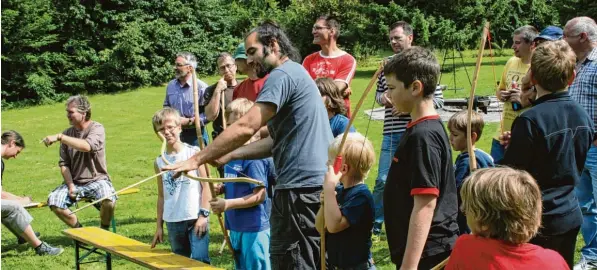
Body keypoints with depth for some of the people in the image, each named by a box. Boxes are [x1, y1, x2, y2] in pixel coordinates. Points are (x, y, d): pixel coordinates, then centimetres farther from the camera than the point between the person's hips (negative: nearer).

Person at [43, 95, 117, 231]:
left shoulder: (97, 128, -7)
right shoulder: (68, 133, 7)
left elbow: (87, 146, -29)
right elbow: (64, 163, 6)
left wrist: (59, 137, -31)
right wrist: (70, 185, -8)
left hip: (97, 180, -4)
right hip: (74, 182, 4)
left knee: (108, 201, -33)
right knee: (53, 201, -20)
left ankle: (104, 230, -1)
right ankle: (78, 230, 4)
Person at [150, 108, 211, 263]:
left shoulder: (194, 153, -4)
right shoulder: (159, 162, 7)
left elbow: (206, 186, -4)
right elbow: (161, 196, 13)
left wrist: (204, 214, -11)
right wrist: (159, 225, 13)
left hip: (196, 219, -4)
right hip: (172, 222, 4)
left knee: (199, 261, -9)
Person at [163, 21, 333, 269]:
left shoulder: (282, 74, -12)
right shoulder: (294, 74, 22)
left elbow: (246, 127, -20)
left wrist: (197, 160, -14)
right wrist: (230, 155, 11)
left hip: (301, 186, -10)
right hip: (314, 183, 10)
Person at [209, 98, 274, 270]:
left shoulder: (254, 156, -19)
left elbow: (260, 195, -19)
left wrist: (228, 204, -22)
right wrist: (222, 188, -1)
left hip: (254, 229, -9)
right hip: (236, 226, 9)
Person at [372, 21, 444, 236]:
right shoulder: (386, 64, 9)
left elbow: (438, 100, -3)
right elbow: (378, 92, 21)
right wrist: (382, 98, -3)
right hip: (392, 132, 3)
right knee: (383, 180, 1)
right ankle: (375, 225, 14)